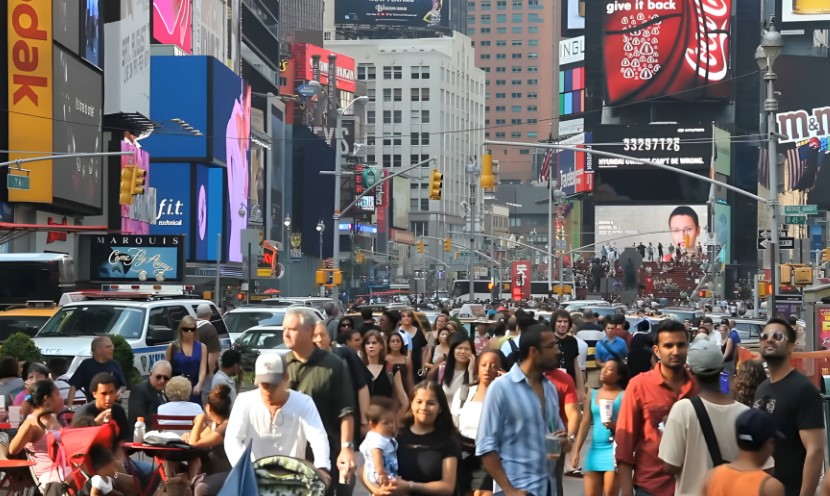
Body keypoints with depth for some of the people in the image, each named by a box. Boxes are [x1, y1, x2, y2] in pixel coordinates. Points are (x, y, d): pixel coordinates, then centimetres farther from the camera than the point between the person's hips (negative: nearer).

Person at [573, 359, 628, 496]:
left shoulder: (624, 395, -3)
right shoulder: (593, 395, 12)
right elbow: (585, 423, 10)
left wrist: (615, 425, -26)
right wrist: (576, 451, 5)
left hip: (613, 449, -5)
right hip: (595, 449, 5)